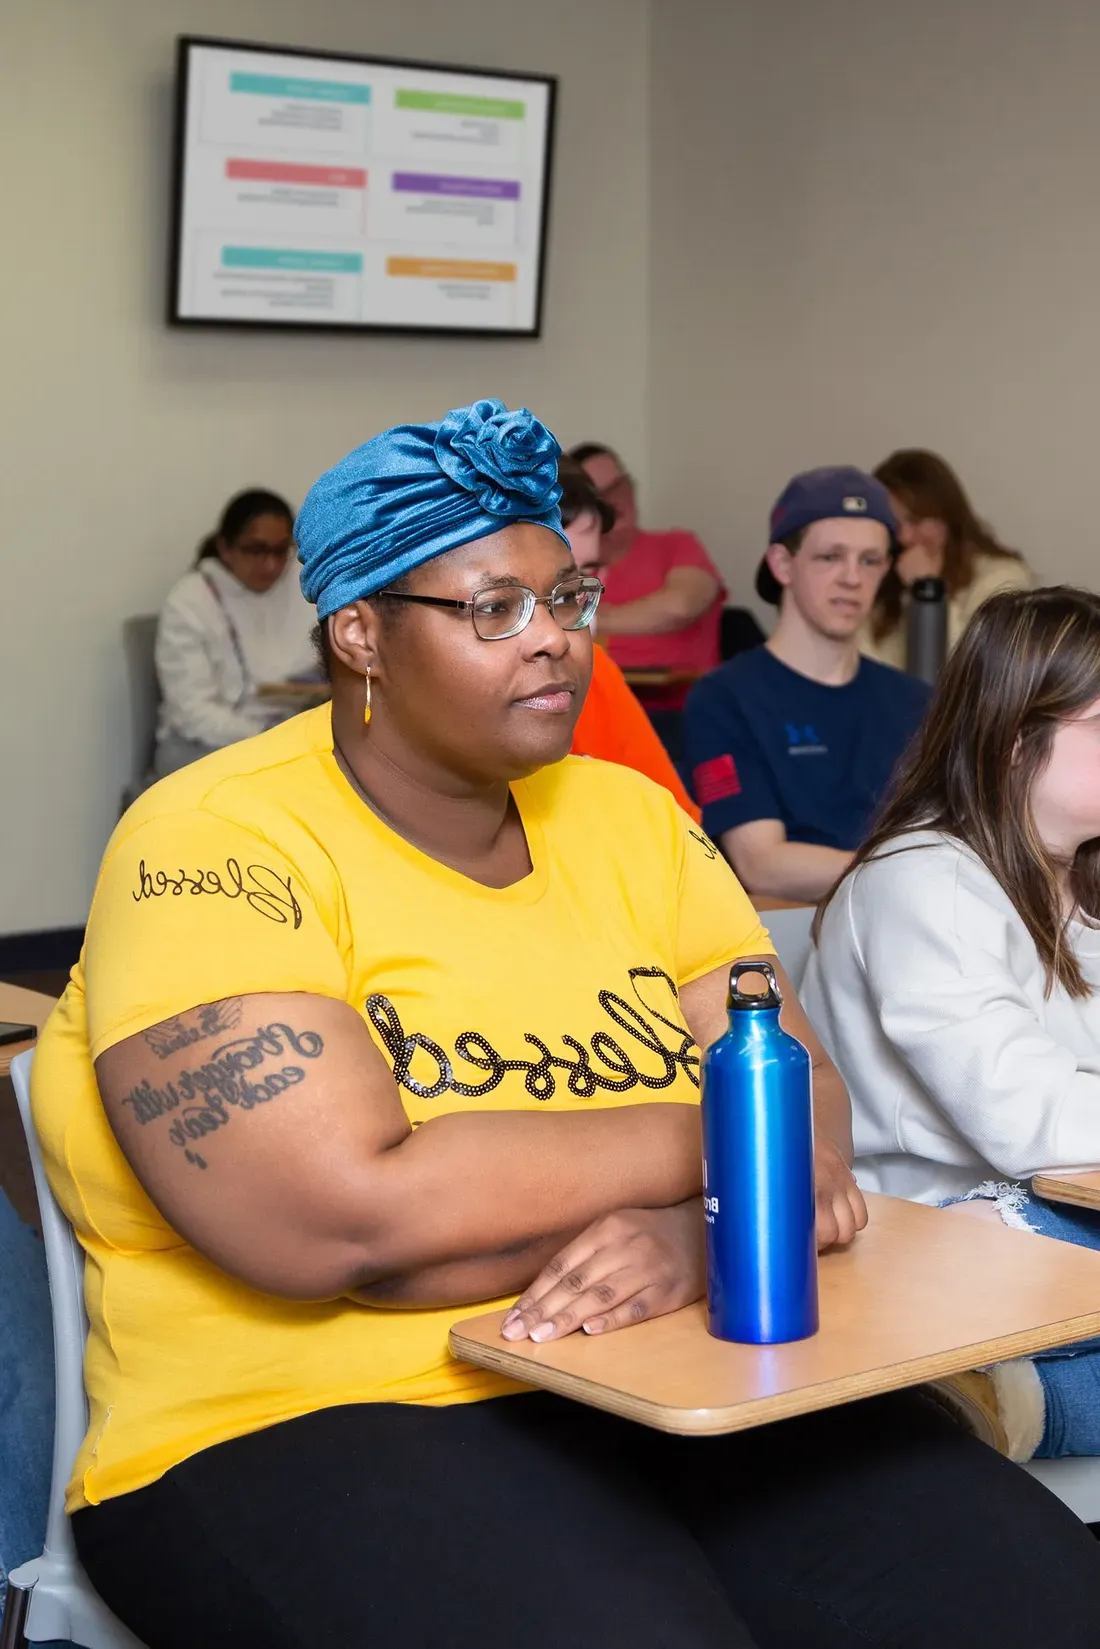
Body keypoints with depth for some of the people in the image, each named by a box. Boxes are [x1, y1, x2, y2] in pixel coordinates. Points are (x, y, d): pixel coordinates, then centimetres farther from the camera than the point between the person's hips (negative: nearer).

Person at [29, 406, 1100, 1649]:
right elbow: (346, 1217, -21)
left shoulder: (630, 818, 12)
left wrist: (697, 1230, -19)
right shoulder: (218, 848, -9)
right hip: (322, 1422, -5)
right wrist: (709, 1143, -10)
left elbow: (804, 1105, 5)